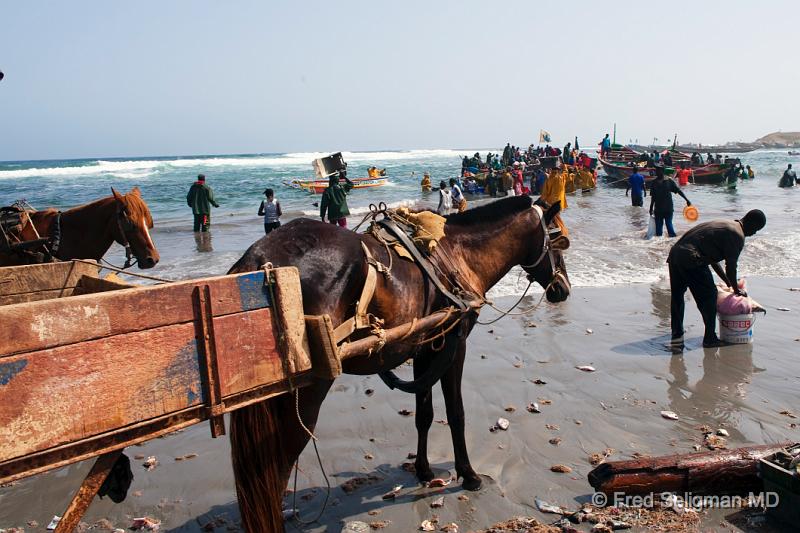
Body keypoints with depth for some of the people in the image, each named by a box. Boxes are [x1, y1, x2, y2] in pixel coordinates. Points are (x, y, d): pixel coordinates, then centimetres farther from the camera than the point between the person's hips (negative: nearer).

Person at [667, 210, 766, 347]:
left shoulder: (724, 224, 27)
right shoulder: (738, 235, -4)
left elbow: (712, 257, 32)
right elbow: (731, 266, -2)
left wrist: (728, 282, 37)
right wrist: (736, 290, 13)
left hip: (675, 252, 10)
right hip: (691, 259, -10)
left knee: (677, 295, 21)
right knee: (709, 295, 3)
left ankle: (677, 334, 34)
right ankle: (710, 339, 10)